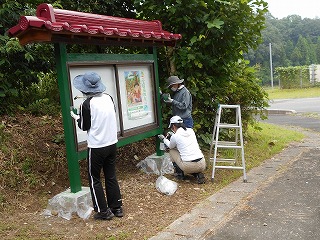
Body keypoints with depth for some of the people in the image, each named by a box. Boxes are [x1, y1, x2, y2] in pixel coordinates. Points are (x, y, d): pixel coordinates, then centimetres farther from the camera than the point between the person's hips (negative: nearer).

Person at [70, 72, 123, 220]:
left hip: (96, 147, -5)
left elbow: (85, 126, -6)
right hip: (112, 143, 6)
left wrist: (77, 117, 13)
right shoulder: (108, 98, -1)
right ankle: (117, 208, 23)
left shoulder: (87, 104, -17)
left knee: (94, 179, 10)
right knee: (111, 176, 17)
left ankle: (103, 211, 13)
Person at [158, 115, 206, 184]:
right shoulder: (191, 131, 10)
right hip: (202, 165, 5)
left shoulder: (175, 136, -4)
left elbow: (171, 146, 19)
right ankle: (198, 174, 13)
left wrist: (164, 139, 36)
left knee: (171, 151, 19)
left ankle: (179, 173, 21)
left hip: (189, 166, -5)